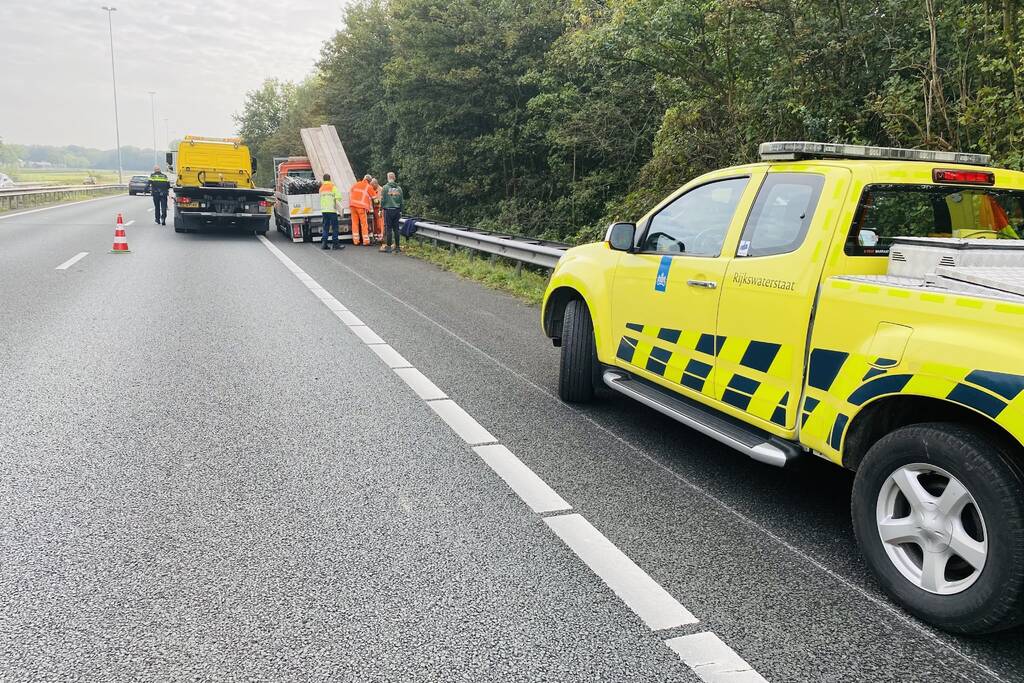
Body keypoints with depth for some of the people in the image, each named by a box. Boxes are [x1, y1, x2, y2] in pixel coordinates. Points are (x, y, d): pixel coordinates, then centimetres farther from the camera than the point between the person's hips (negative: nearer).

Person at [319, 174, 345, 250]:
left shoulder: (321, 188, 13)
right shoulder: (333, 186, -5)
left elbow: (321, 197, 10)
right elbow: (338, 197, -13)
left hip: (324, 210, 6)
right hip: (332, 210, -6)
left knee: (325, 227, 10)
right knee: (335, 227, 0)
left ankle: (324, 242, 4)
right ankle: (335, 243, -1)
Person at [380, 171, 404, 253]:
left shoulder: (385, 188, -7)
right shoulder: (399, 188, 7)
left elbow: (382, 200, -7)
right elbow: (402, 201, 11)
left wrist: (381, 208, 3)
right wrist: (400, 211, 19)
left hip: (388, 210, -4)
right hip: (397, 210, 4)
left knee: (388, 228, -1)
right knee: (396, 228, 8)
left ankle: (388, 246, 0)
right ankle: (397, 246, 11)